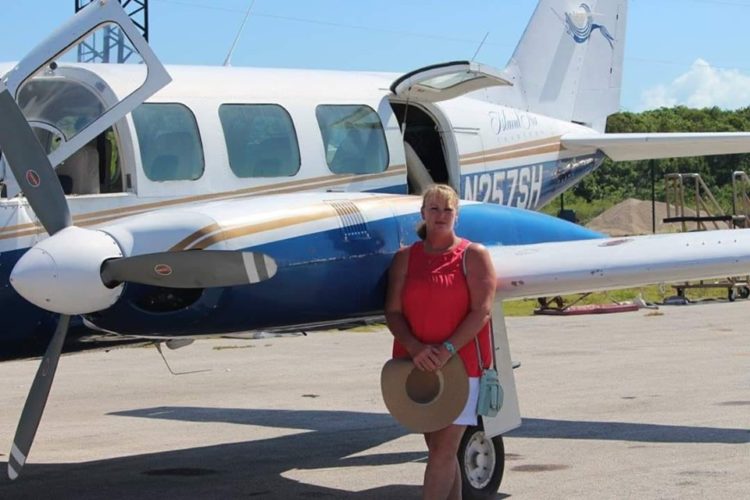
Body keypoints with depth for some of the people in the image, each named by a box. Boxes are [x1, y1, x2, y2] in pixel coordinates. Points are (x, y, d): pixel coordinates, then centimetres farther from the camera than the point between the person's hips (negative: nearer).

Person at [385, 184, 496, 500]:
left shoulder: (474, 255, 0)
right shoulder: (405, 258, 9)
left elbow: (481, 311, -9)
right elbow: (393, 312, 1)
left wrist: (447, 350, -20)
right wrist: (414, 347, -17)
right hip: (417, 367, 4)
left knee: (445, 450, -8)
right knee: (437, 449, 8)